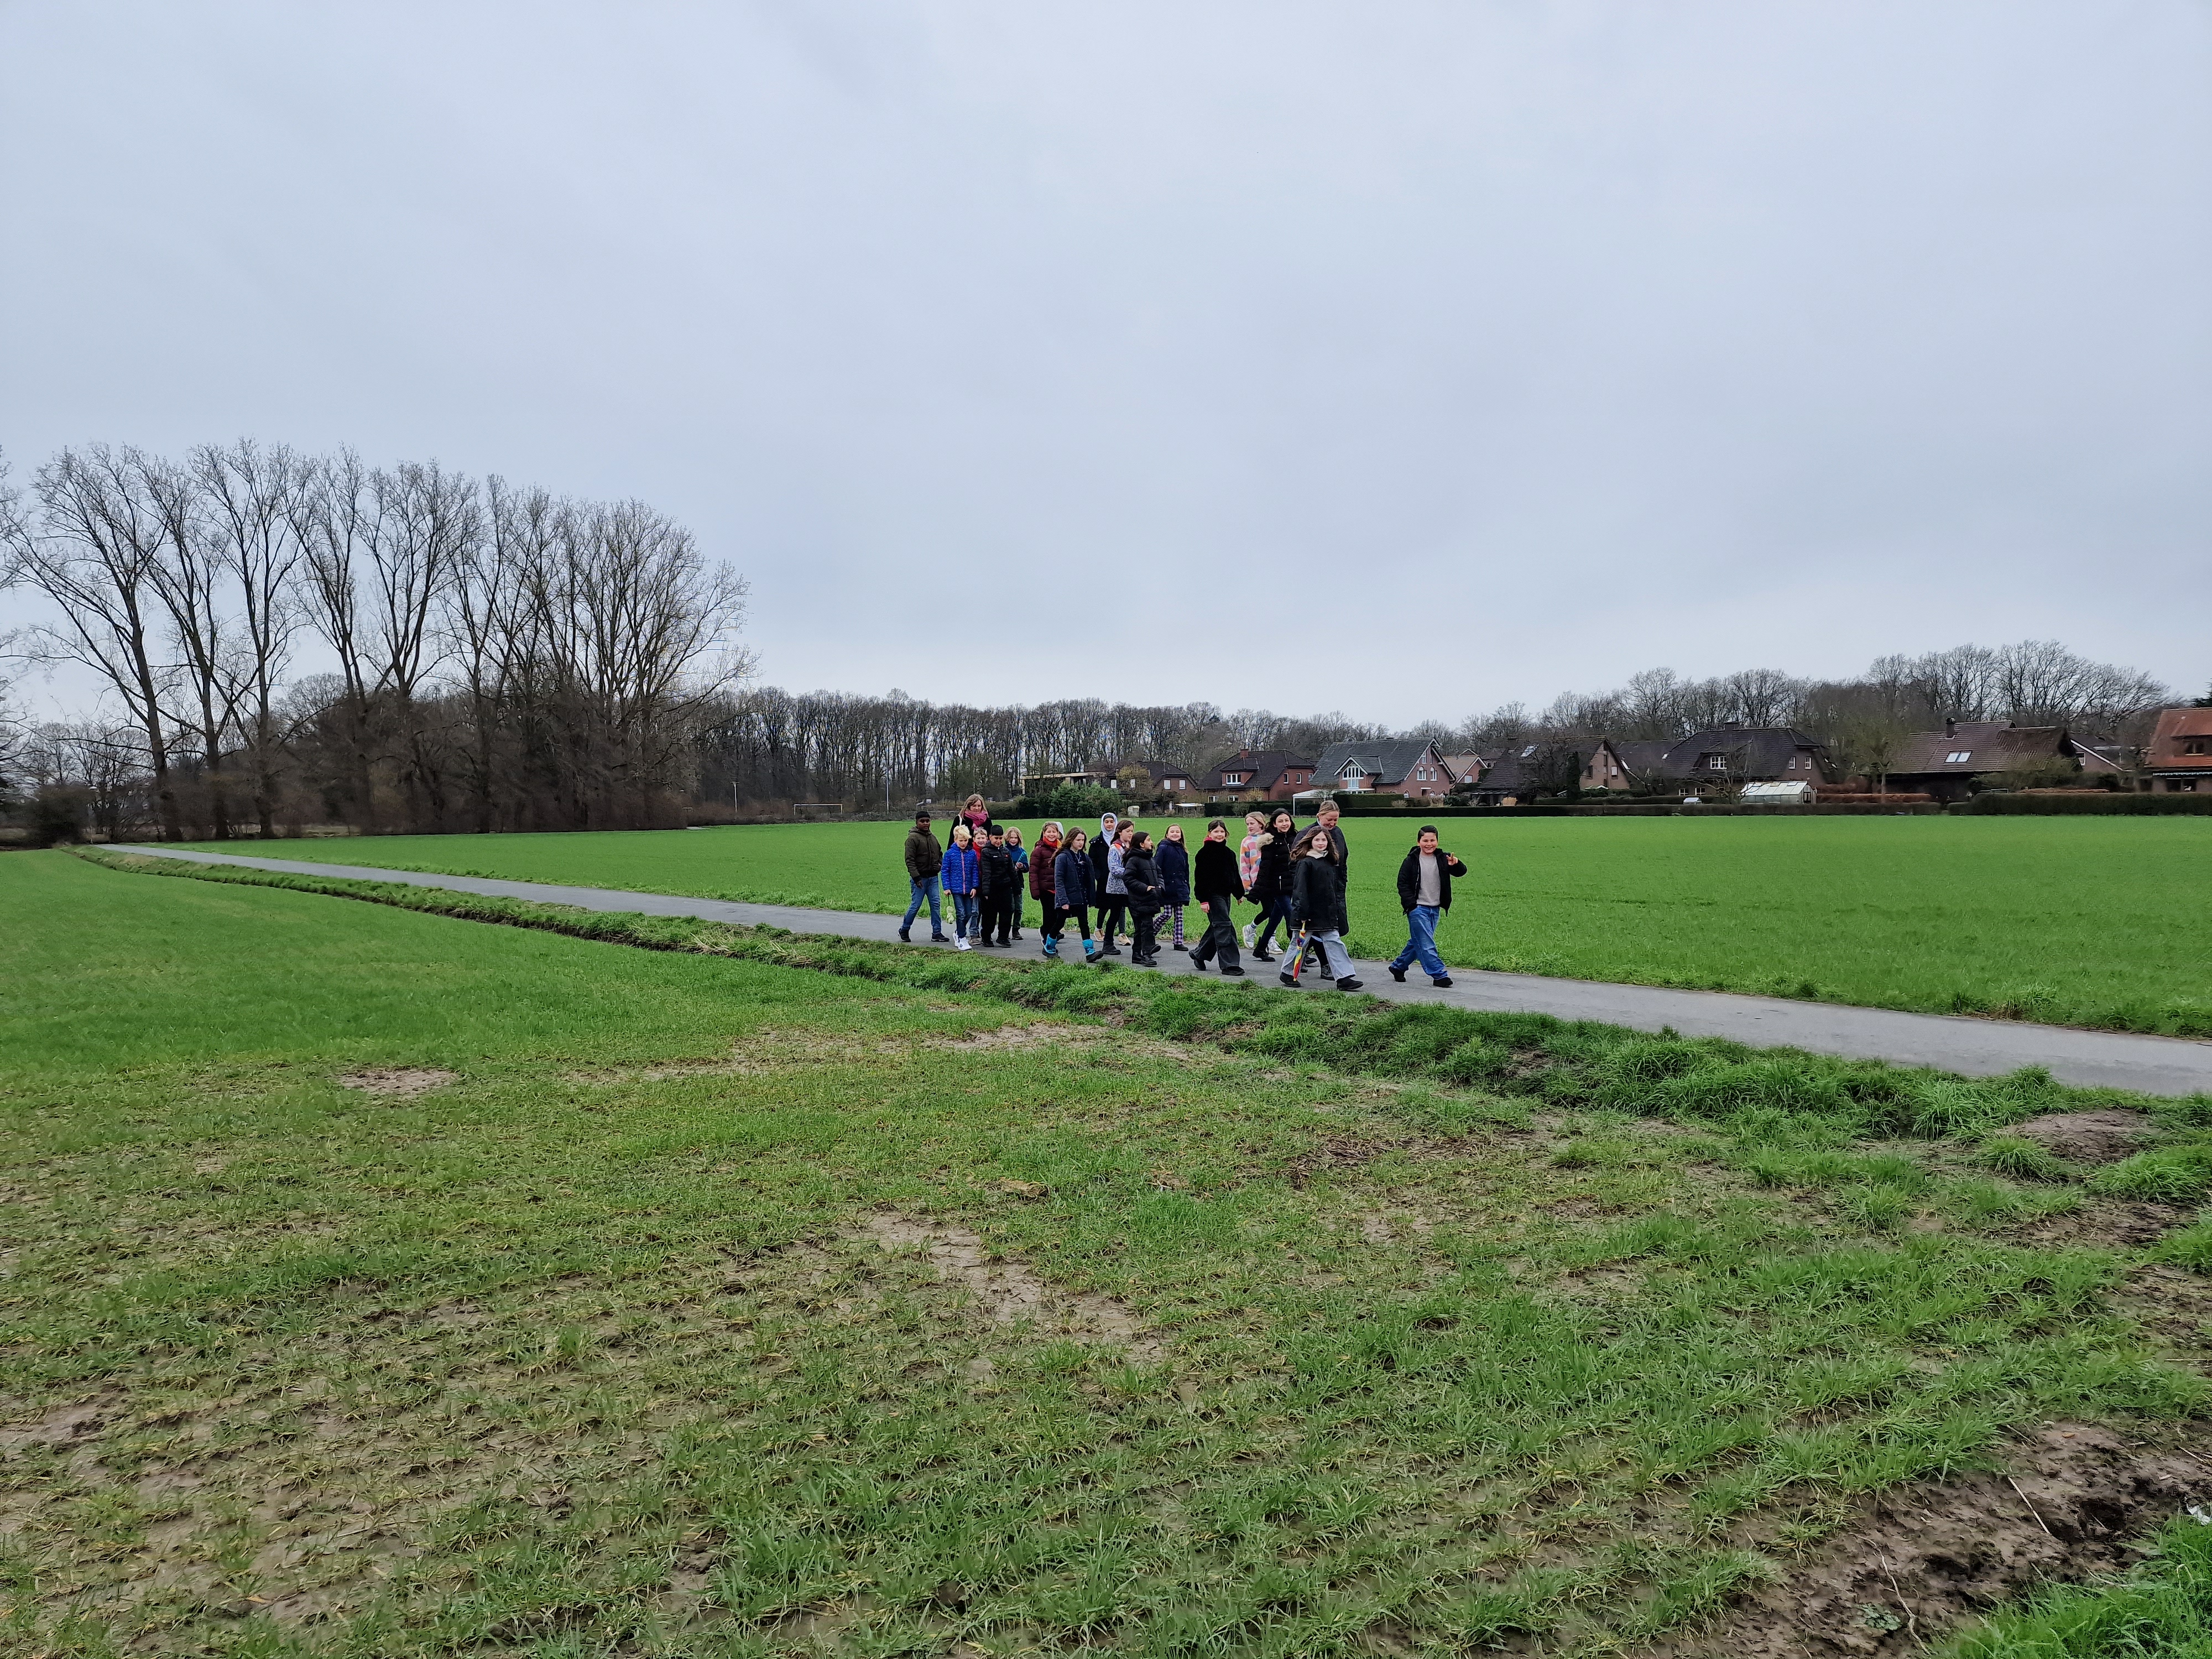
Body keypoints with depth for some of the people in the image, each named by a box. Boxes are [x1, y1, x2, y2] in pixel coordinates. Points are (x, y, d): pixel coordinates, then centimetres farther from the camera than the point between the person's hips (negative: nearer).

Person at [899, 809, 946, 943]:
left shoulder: (933, 838, 13)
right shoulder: (913, 838, -10)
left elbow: (940, 853, 28)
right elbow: (910, 860, -15)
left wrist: (941, 864, 6)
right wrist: (916, 878, -21)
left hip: (933, 877, 7)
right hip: (920, 878, -6)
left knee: (935, 904, 2)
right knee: (916, 905, -1)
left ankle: (937, 932, 7)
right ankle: (904, 930, 17)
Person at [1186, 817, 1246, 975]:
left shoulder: (1229, 853, 15)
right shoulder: (1205, 853, -9)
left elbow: (1235, 875, 23)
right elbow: (1200, 877, -13)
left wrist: (1239, 893, 21)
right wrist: (1203, 900, -18)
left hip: (1225, 894, 8)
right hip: (1213, 895, -8)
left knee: (1216, 927, 14)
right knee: (1225, 926, -13)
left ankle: (1199, 955, 30)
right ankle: (1229, 964, -13)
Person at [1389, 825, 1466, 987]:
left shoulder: (1442, 859, 2)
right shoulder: (1412, 860, -6)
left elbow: (1462, 872, -5)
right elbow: (1402, 883, -4)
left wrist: (1455, 865, -27)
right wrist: (1411, 904, -13)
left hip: (1435, 910, 5)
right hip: (1418, 909, -5)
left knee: (1417, 942, 14)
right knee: (1427, 944, -9)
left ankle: (1398, 967, 30)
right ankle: (1439, 975, -5)